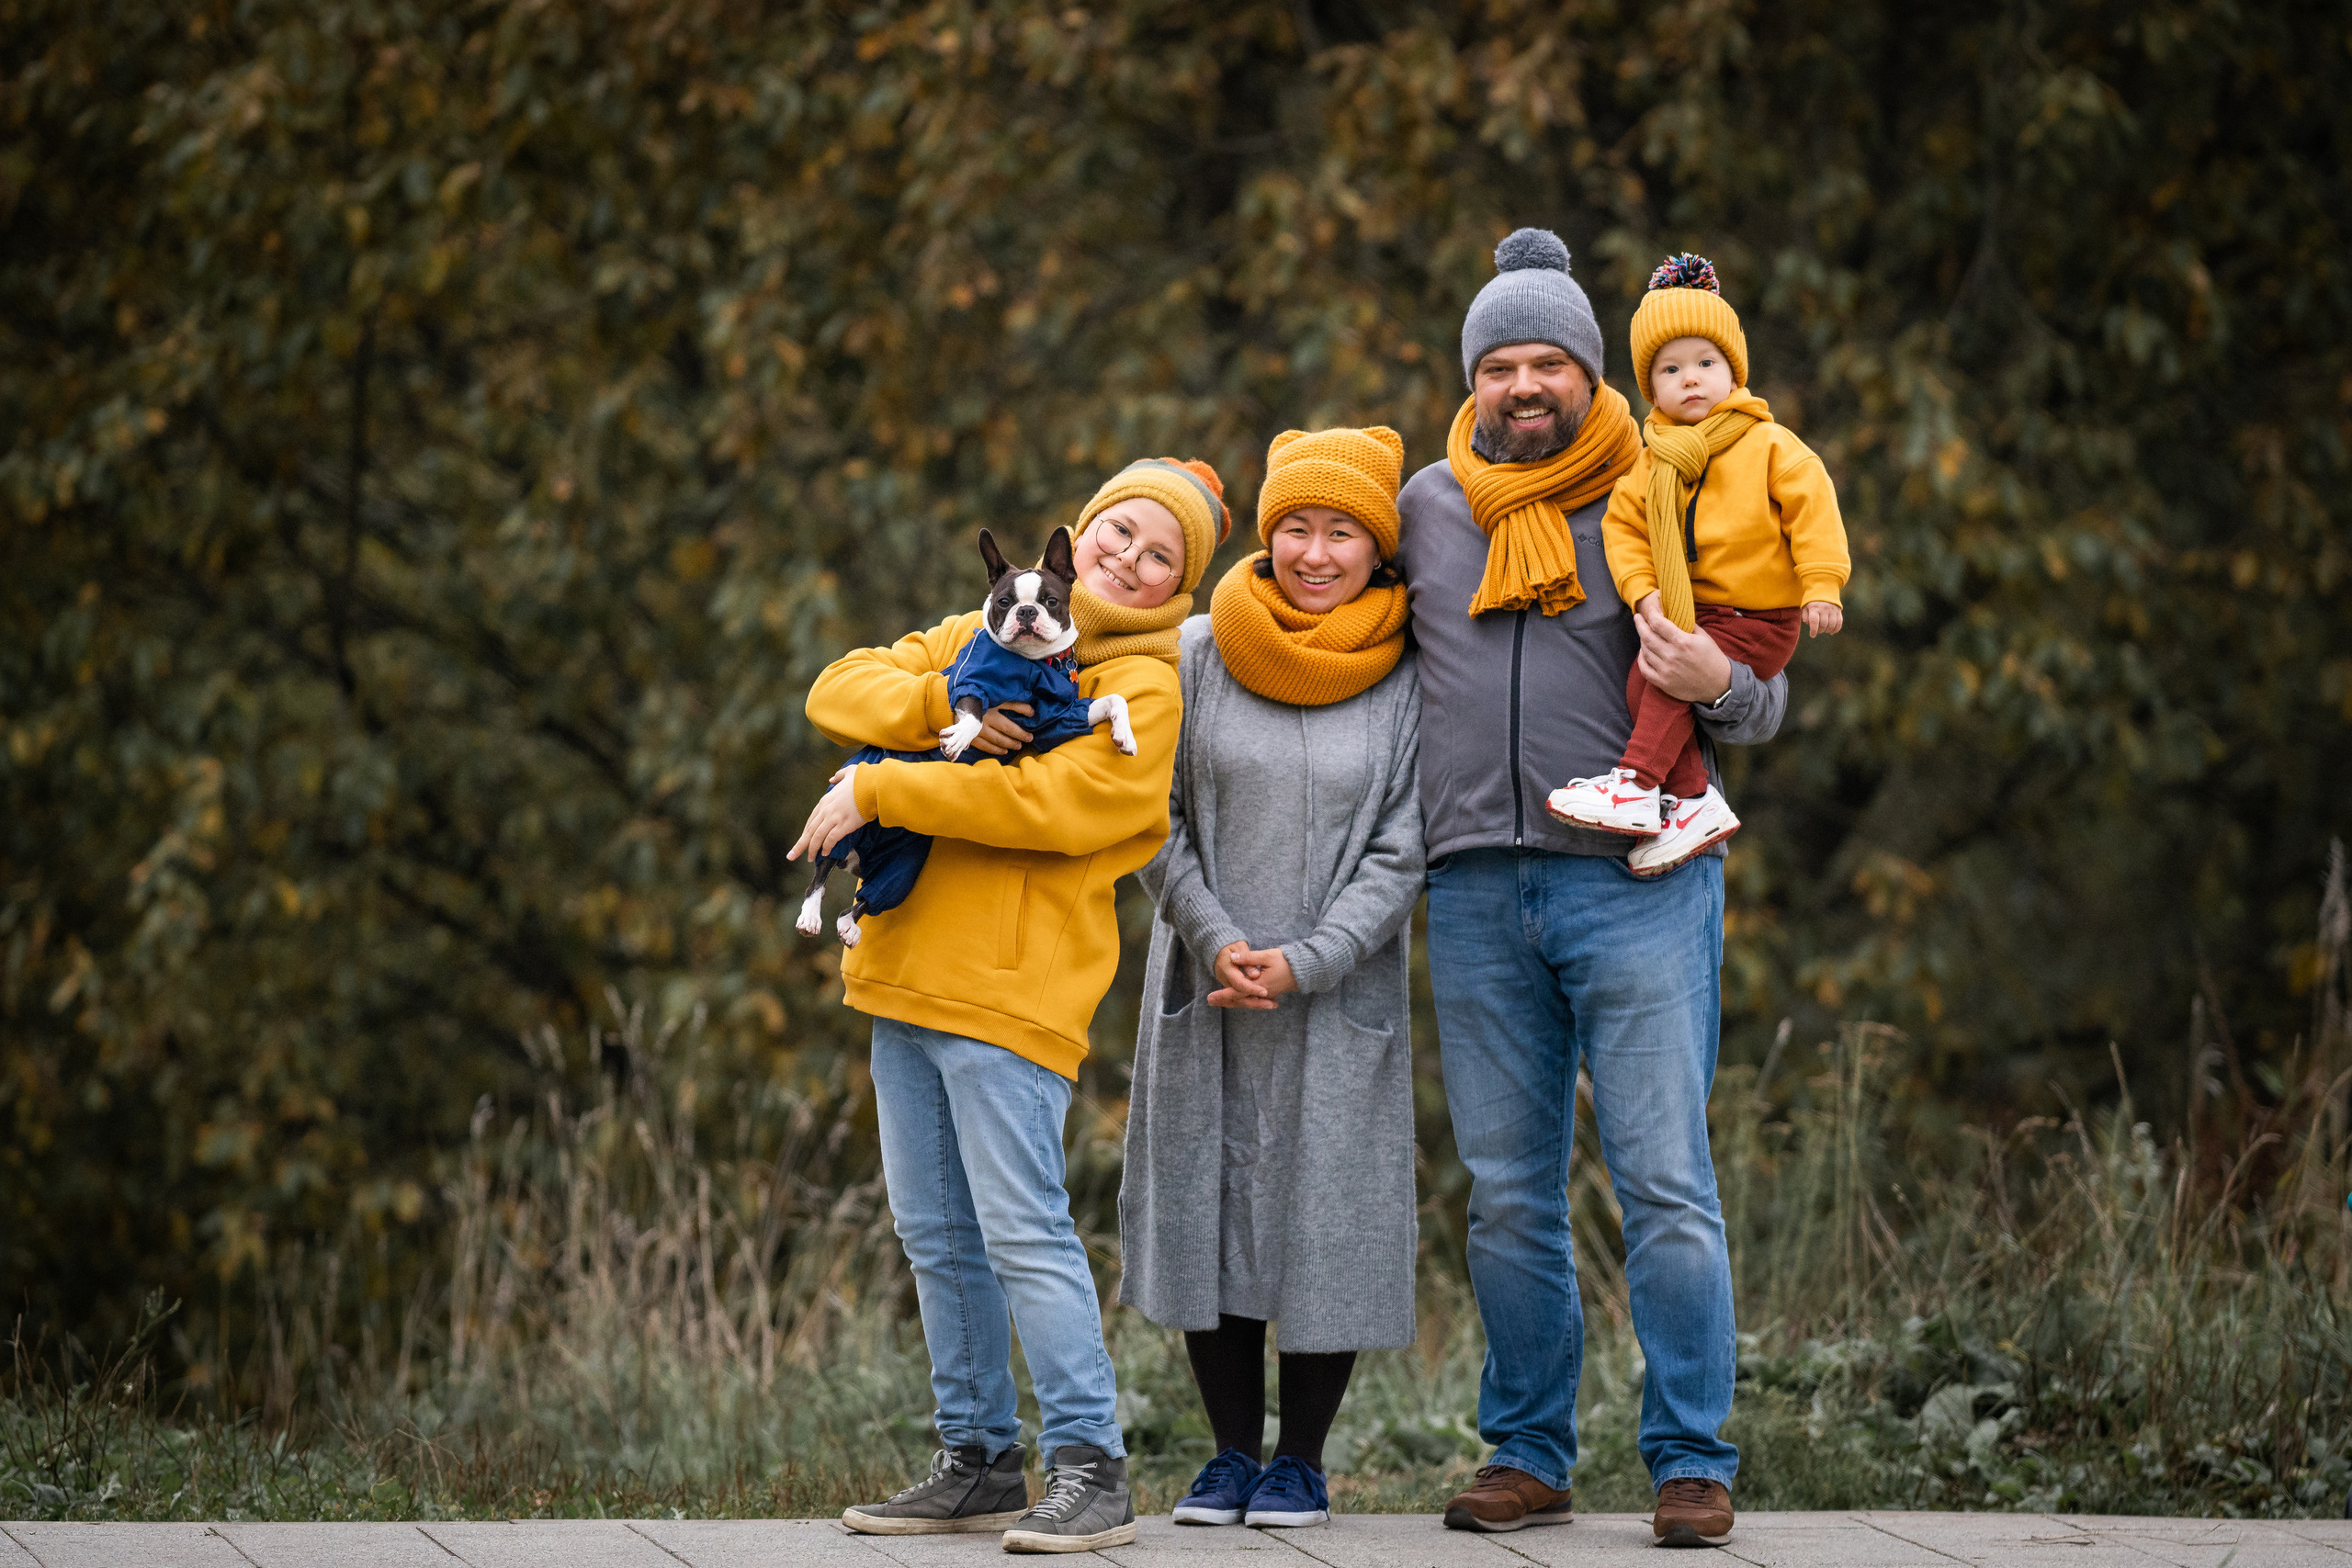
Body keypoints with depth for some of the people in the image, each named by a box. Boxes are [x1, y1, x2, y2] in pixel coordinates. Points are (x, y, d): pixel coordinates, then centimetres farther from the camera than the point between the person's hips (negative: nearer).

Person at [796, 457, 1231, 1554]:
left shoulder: (1143, 688, -4)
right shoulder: (986, 634, 17)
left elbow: (1050, 803, -18)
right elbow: (839, 691, 10)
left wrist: (877, 791, -15)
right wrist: (943, 706, -10)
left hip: (1012, 990, -7)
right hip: (905, 972, 7)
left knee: (1022, 1231, -12)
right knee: (936, 1235, 10)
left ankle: (1089, 1468, -8)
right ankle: (978, 1462, 19)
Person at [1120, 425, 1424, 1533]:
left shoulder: (1408, 680, -2)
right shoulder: (1198, 654, 1)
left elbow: (1403, 852, -5)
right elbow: (1157, 820, 2)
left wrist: (1304, 963, -14)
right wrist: (1217, 943, -10)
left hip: (1341, 996, -2)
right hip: (1203, 987, 2)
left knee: (1326, 1220, 0)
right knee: (1207, 1211, 4)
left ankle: (1301, 1461, 13)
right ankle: (1232, 1454, 16)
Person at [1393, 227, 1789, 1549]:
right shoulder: (1426, 508, 11)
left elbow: (1765, 707, 7)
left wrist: (1719, 684, -15)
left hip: (1637, 881, -3)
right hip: (1478, 889, 3)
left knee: (1667, 1182, -7)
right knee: (1509, 1196, 7)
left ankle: (1693, 1459, -2)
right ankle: (1528, 1454, 14)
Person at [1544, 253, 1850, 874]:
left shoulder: (1770, 446, -5)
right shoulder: (1653, 464, 10)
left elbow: (1813, 509, -10)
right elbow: (1623, 524, 9)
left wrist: (1821, 587, -17)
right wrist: (1642, 588, -7)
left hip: (1759, 618, -6)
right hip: (1688, 613, 6)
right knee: (1641, 682, -15)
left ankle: (1637, 783, -21)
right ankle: (1693, 801, -12)